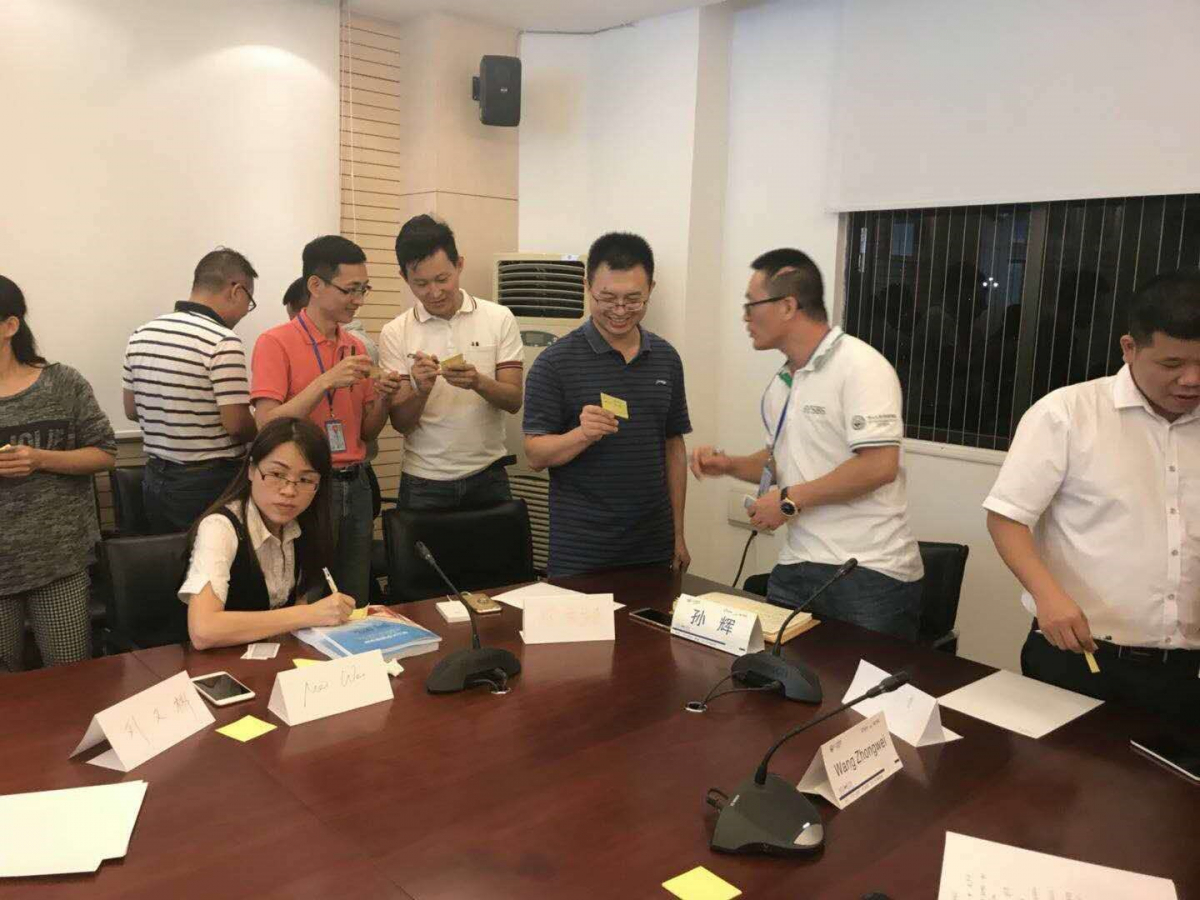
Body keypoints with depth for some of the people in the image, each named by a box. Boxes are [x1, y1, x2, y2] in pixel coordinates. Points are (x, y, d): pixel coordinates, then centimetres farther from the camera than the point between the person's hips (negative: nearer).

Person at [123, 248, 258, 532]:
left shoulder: (140, 336, 6)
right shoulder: (223, 341, -17)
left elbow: (132, 411, 13)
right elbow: (236, 424, -19)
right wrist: (265, 428, 1)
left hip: (155, 479, 7)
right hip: (211, 484, -7)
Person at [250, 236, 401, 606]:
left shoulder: (356, 347, 10)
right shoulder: (275, 343, -7)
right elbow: (267, 426, -16)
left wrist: (382, 398, -6)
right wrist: (327, 382, -22)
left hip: (355, 487, 6)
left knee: (356, 603, 12)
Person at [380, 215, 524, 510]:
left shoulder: (499, 318, -2)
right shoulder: (395, 333, -2)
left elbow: (514, 401, -5)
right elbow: (400, 422, -4)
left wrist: (478, 382, -24)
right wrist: (421, 391, -24)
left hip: (487, 477, 1)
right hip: (423, 484, 0)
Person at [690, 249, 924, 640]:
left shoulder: (861, 366, -13)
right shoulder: (780, 383, 13)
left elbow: (879, 466, -21)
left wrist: (789, 501, -15)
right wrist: (729, 464, 6)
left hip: (869, 574, -7)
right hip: (796, 569, 7)